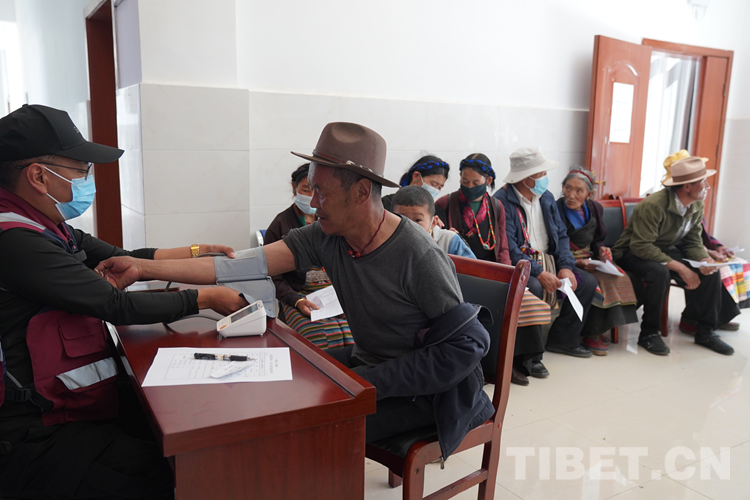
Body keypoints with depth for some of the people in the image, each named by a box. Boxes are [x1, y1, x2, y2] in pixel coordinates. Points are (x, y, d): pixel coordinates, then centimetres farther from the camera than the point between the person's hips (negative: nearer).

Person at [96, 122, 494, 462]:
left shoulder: (418, 256, -26)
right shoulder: (326, 238, -8)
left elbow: (468, 345, -22)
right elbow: (249, 264, -12)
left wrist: (367, 382, -25)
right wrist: (144, 267, -15)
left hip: (422, 389, -6)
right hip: (366, 365, 6)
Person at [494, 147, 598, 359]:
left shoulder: (546, 198, 11)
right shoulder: (502, 201, -14)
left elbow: (561, 235, 12)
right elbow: (508, 248, -21)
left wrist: (565, 267, -6)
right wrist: (539, 273, -27)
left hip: (547, 260, 8)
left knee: (587, 282, -5)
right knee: (534, 287, -36)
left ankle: (562, 339, 9)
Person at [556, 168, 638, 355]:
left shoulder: (595, 209, 7)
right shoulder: (556, 210, -13)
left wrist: (601, 249, -3)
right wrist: (577, 262, -24)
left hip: (589, 259, 7)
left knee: (619, 278, -18)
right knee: (594, 283, -29)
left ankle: (595, 331, -7)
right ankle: (591, 334, -11)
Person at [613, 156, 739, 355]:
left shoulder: (696, 206, -2)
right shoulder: (653, 205, -28)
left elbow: (693, 241, 4)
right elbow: (641, 246, -31)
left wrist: (704, 259, -20)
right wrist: (679, 267, -33)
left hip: (666, 250, 8)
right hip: (634, 253, -7)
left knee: (711, 271, -10)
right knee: (660, 273, -37)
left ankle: (705, 331, 4)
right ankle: (648, 333, -18)